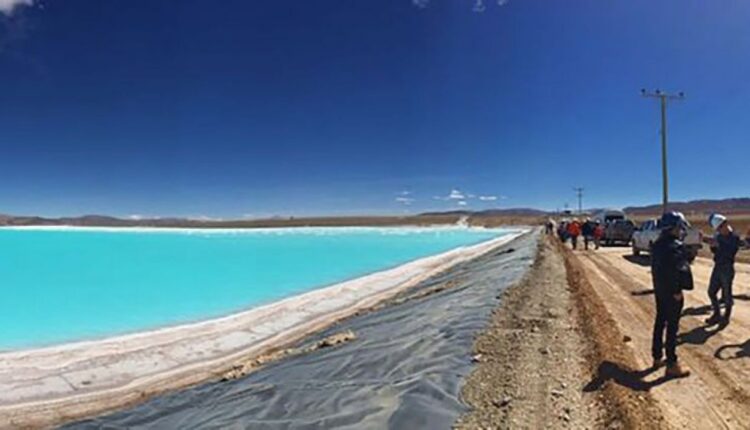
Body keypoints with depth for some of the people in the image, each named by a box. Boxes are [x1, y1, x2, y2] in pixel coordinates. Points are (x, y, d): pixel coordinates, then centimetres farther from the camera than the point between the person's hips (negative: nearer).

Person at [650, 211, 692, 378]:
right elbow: (675, 272, -24)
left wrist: (658, 285, 17)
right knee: (672, 327, -1)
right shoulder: (675, 246, -21)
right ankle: (672, 365, 7)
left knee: (659, 323, 16)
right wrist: (677, 291, -17)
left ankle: (657, 357, 26)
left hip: (659, 289, 9)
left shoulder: (657, 244, 6)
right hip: (671, 292, -9)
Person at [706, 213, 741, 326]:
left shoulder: (734, 237, -11)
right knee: (711, 291, 11)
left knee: (727, 293, 3)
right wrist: (713, 246, -6)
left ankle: (726, 317, 17)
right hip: (717, 267, 7)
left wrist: (719, 245, -27)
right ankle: (717, 314, 25)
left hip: (727, 268, -7)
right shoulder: (719, 236, 6)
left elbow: (731, 253, -23)